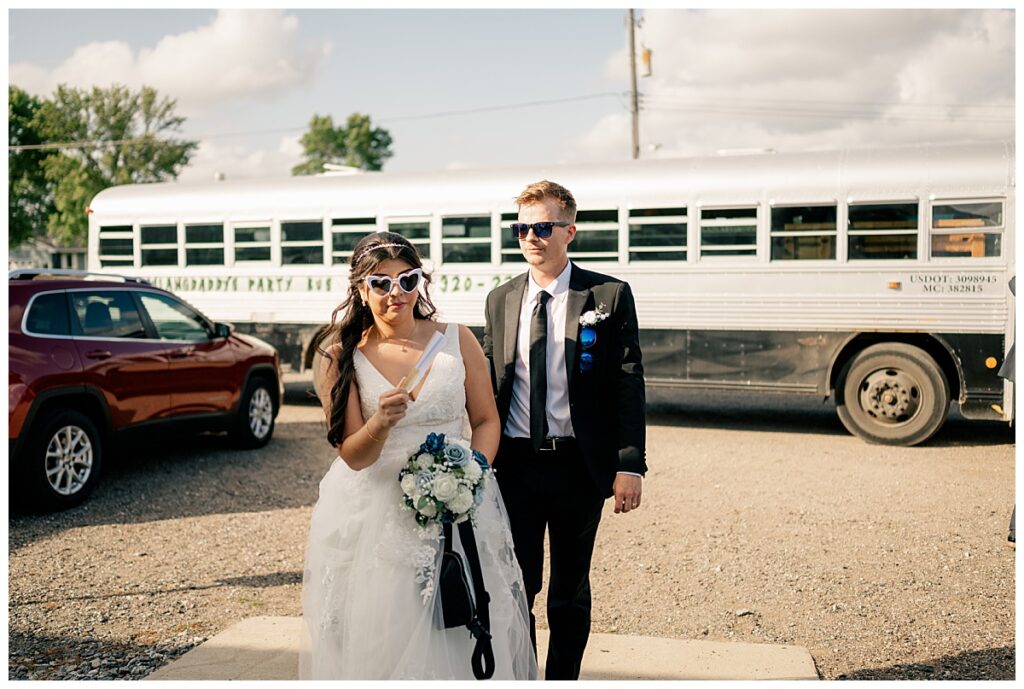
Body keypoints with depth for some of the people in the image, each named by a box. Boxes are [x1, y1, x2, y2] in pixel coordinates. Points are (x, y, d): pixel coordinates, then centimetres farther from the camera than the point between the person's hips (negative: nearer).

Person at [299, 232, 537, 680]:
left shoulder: (458, 341, 1)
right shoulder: (341, 356, -3)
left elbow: (486, 421, 5)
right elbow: (353, 455, -5)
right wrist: (381, 422, -25)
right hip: (374, 514, -1)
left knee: (459, 637, 6)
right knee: (379, 640, 5)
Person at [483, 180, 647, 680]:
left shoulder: (609, 296, -3)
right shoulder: (501, 300, 7)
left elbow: (628, 383, -6)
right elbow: (489, 383, 11)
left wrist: (629, 464, -12)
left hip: (578, 466, -2)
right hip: (514, 465, 2)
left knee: (570, 590, 13)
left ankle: (563, 679, 30)